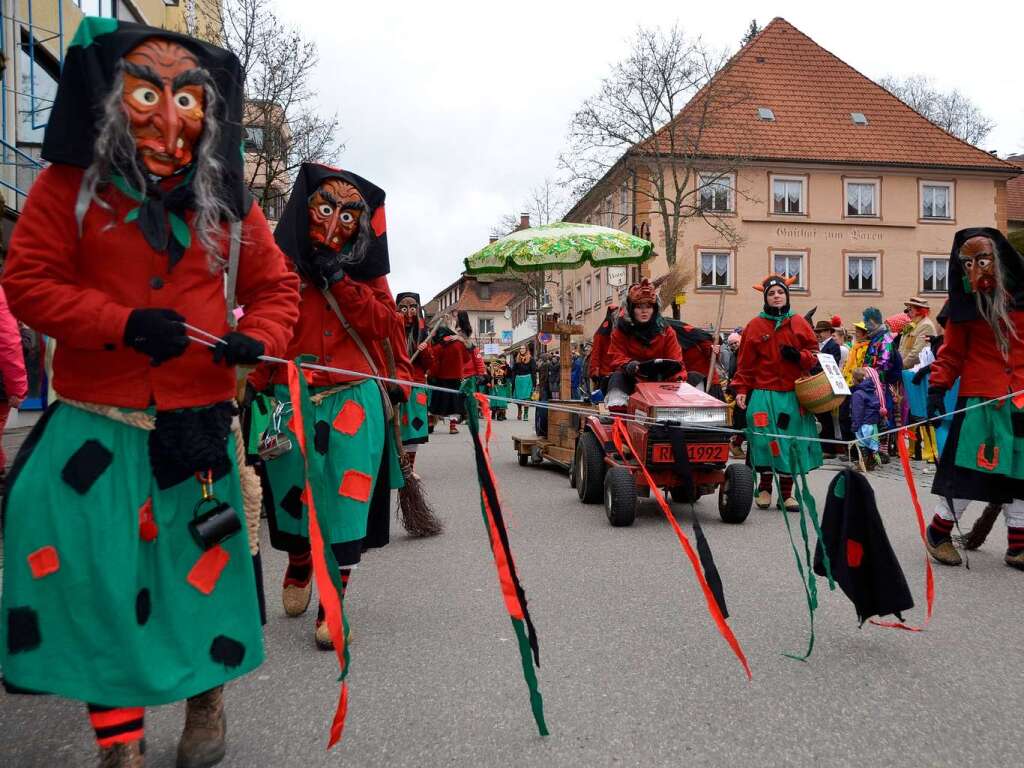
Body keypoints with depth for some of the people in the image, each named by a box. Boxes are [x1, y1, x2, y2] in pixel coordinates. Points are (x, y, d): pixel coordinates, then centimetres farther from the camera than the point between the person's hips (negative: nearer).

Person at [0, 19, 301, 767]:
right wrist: (123, 322, -20)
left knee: (204, 566, 10)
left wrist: (258, 337, -11)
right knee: (99, 578, 1)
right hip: (98, 426, -1)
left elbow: (275, 285, 11)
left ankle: (207, 701, 36)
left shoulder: (227, 202, 5)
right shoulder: (69, 186, 0)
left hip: (198, 424, 2)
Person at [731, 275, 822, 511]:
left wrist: (798, 356, -10)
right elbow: (745, 363, 3)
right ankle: (764, 488, 17)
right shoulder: (755, 326, 3)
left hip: (794, 395, 2)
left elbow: (814, 354, 11)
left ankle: (786, 493, 13)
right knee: (766, 442, -3)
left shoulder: (799, 323, 8)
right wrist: (741, 390, -2)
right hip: (764, 394, -2)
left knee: (792, 442, 2)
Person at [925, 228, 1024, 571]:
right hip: (979, 400, -3)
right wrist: (937, 387, -10)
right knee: (968, 469, -4)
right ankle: (938, 533, 12)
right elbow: (952, 351, 0)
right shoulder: (966, 303, -1)